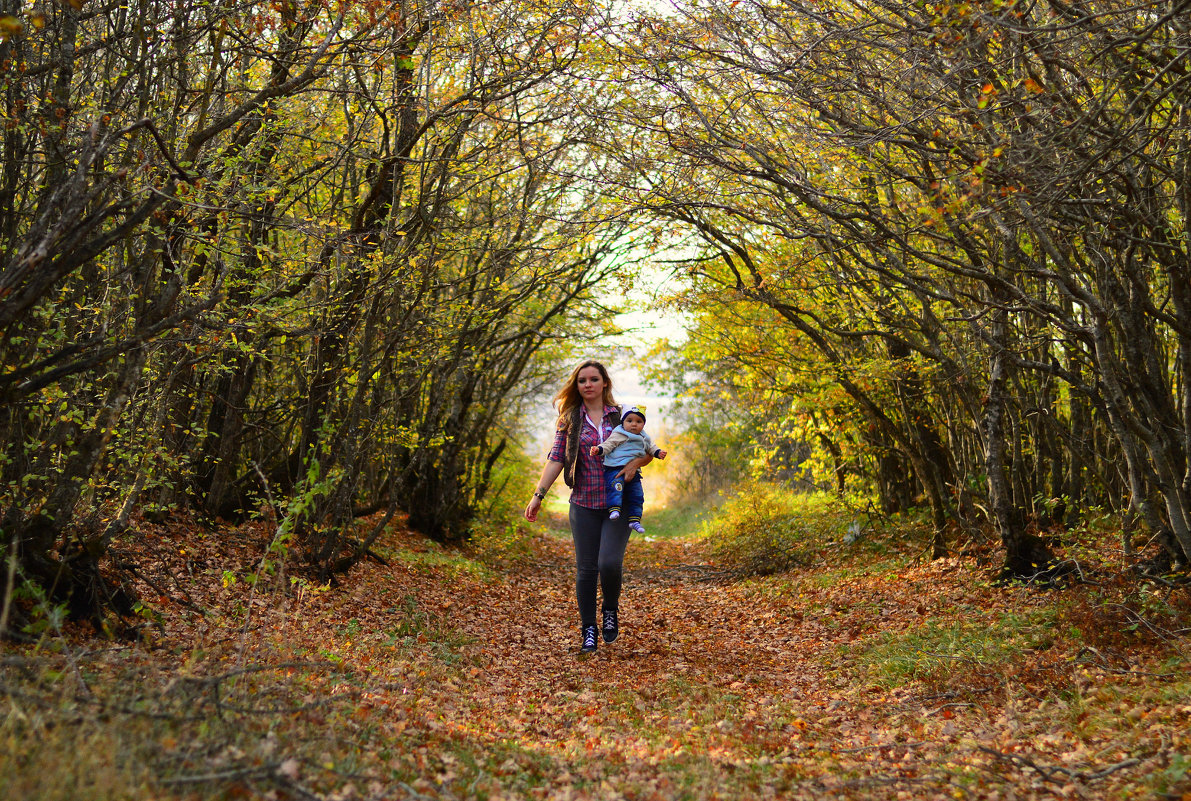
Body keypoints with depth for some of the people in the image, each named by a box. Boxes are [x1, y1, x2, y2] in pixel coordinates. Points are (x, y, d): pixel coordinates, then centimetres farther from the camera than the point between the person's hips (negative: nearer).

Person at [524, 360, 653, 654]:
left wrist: (635, 462, -14)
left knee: (610, 562, -15)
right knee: (586, 569, 3)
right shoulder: (569, 420, 5)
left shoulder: (622, 416, 4)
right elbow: (556, 459, 1)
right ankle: (588, 630, 18)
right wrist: (538, 495, -8)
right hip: (584, 505, 1)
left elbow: (648, 451, 8)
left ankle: (611, 610, 14)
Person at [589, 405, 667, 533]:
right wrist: (598, 449, -24)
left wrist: (658, 453, 10)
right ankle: (614, 509, -34)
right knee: (616, 486, -31)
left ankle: (634, 520, 8)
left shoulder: (644, 439, 18)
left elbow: (650, 448, 29)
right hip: (615, 469, -6)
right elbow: (608, 444, -7)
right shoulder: (619, 435, -1)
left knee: (637, 495, 3)